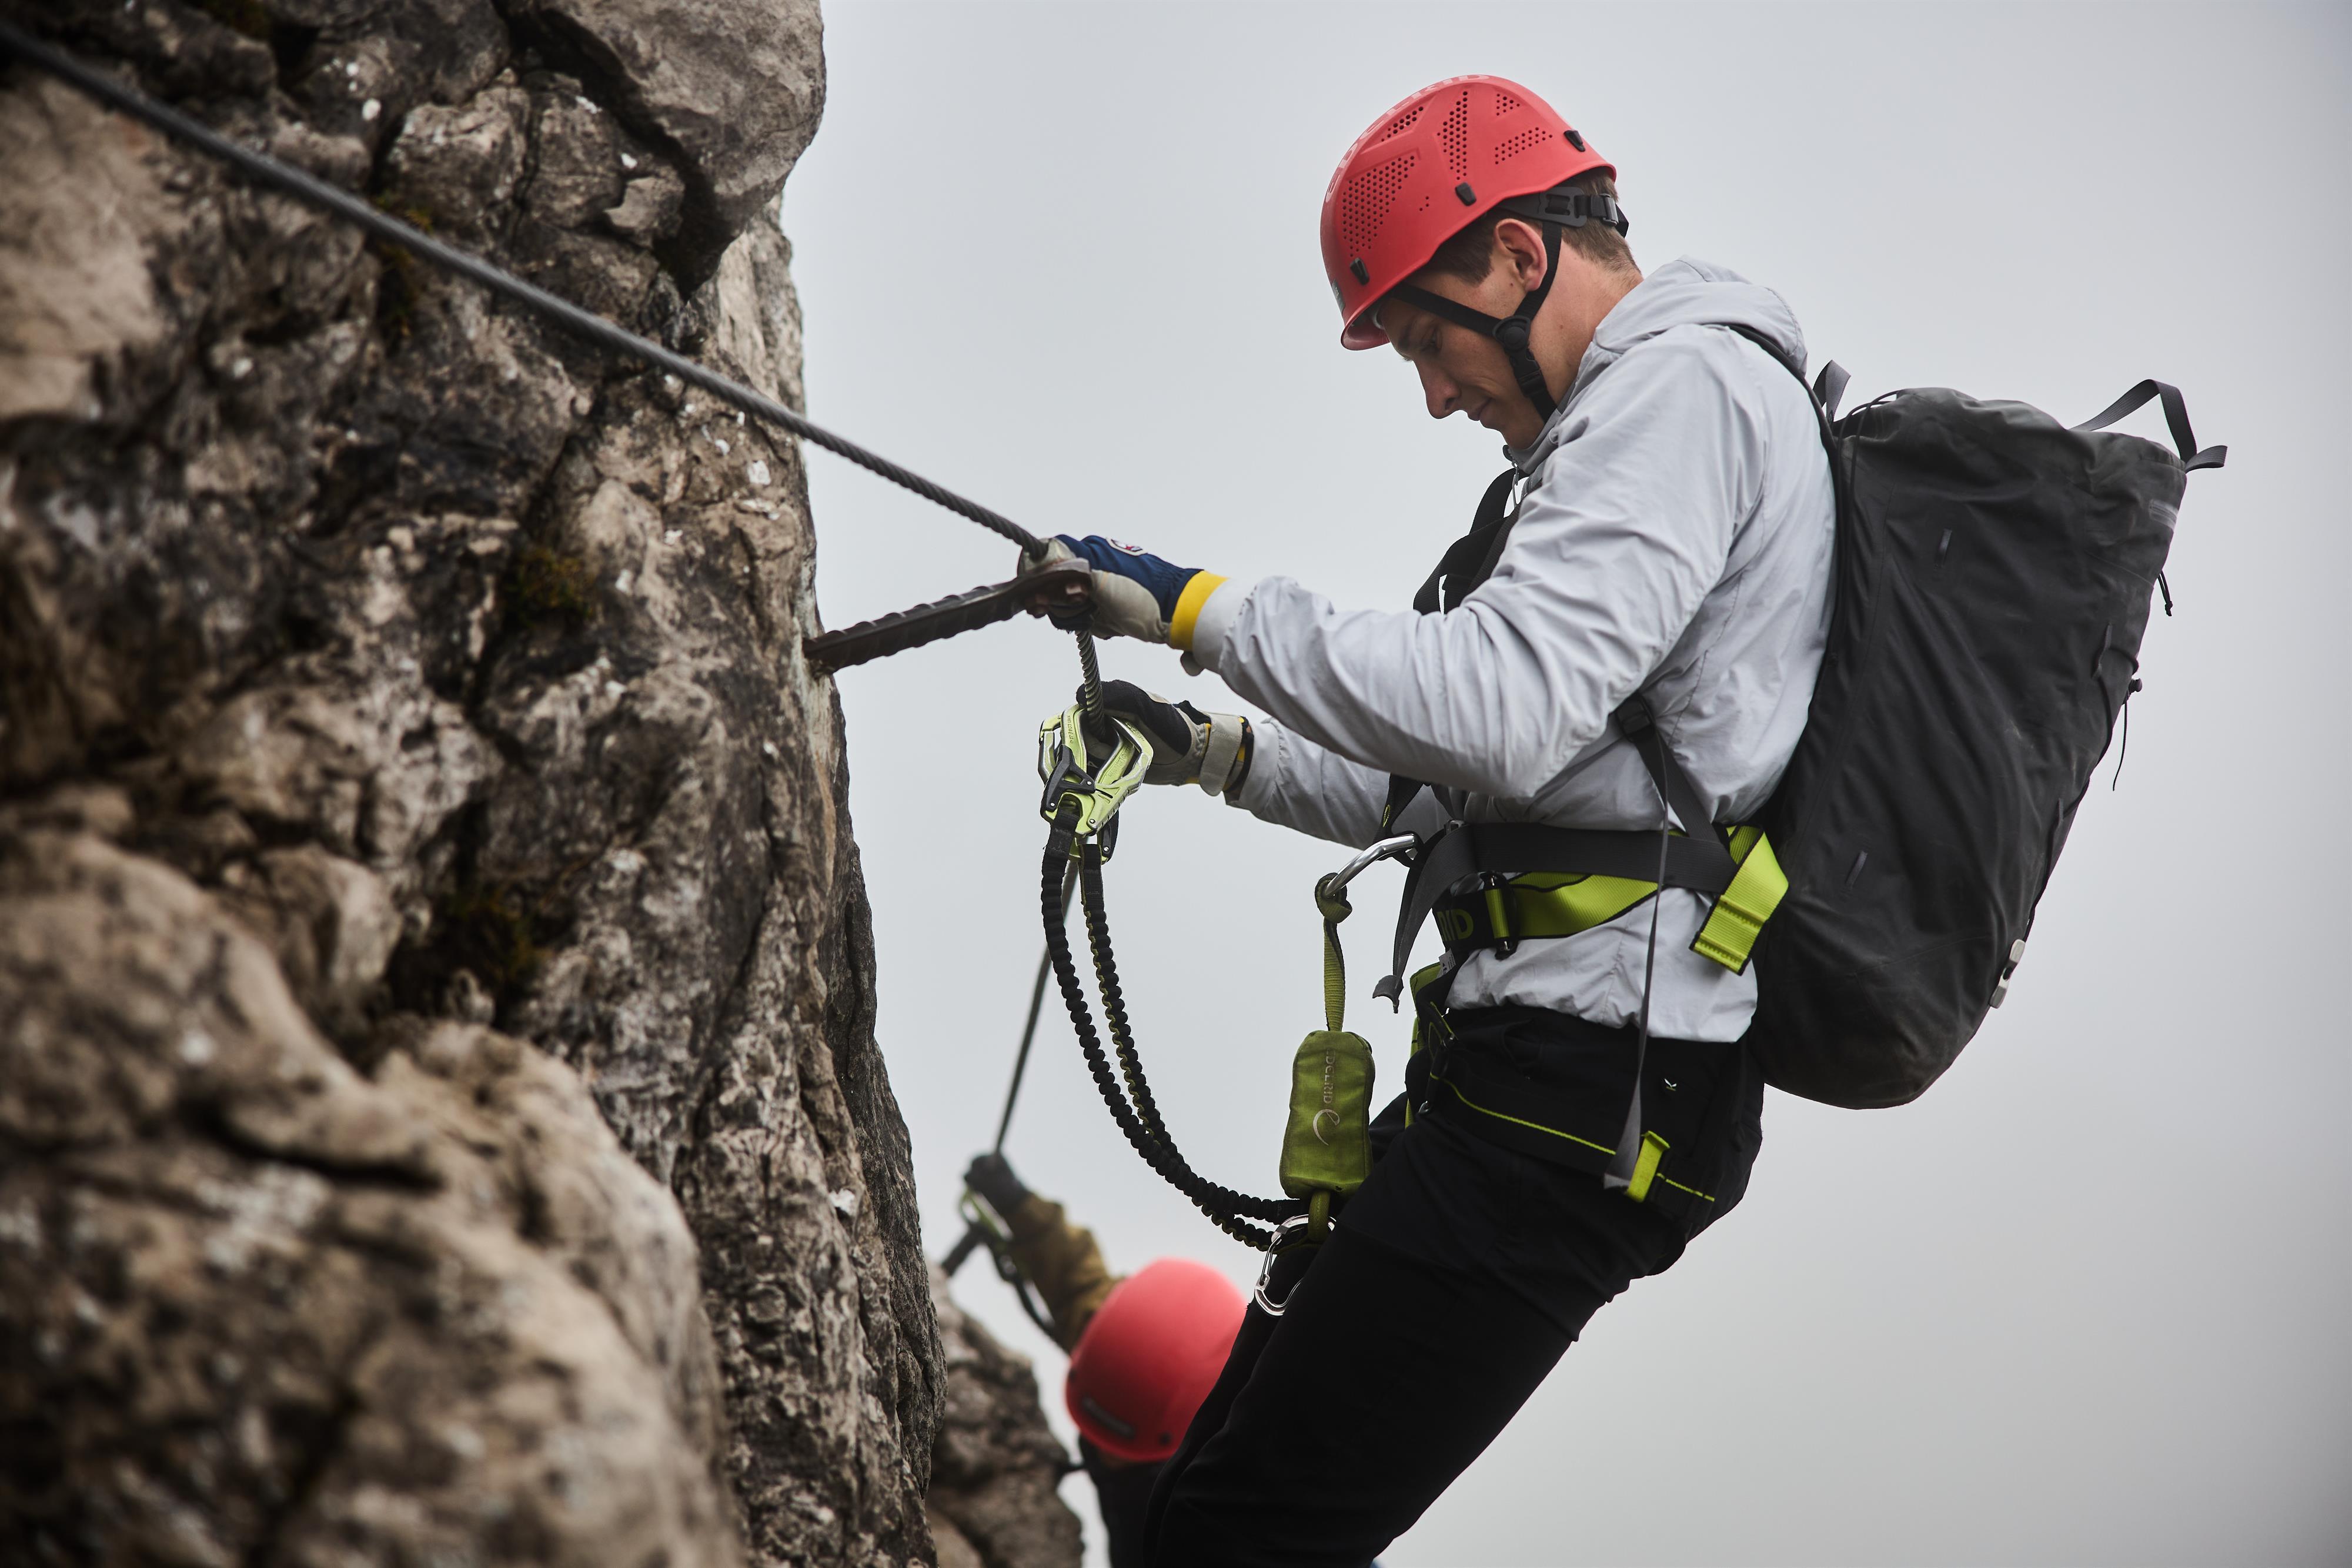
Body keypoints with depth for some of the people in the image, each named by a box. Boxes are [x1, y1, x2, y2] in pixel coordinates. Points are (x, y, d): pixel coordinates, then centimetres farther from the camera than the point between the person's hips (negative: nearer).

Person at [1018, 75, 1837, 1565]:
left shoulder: (1685, 385, -8)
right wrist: (1221, 754, 22)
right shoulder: (1642, 417, 25)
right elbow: (1475, 780, 31)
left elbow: (1499, 709, -22)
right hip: (1561, 1064, 11)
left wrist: (1203, 604, -13)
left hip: (1584, 1087, -11)